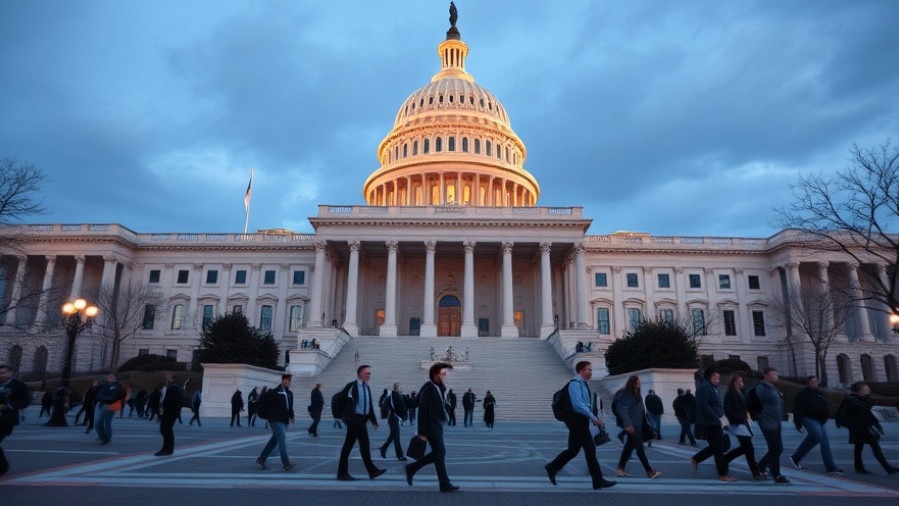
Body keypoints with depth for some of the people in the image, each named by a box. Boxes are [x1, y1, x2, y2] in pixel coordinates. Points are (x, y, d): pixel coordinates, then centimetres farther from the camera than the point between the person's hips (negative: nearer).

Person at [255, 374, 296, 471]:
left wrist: (291, 416, 8)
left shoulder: (290, 393, 13)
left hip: (284, 420, 7)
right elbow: (262, 400, -8)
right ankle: (285, 463, -16)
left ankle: (261, 459, 26)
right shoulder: (274, 391, -7)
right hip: (276, 419, -7)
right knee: (282, 439, -16)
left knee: (274, 440, 13)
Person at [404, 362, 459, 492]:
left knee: (437, 453, 14)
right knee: (440, 453, -3)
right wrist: (422, 432, -18)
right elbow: (423, 411, -18)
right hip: (431, 426, -9)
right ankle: (445, 484, 6)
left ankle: (412, 468, 25)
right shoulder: (428, 388, -16)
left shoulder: (439, 388, 10)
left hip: (437, 425, 9)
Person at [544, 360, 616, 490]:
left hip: (580, 420, 10)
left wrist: (595, 418, 12)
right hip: (577, 420, -10)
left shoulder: (582, 384, 17)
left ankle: (552, 468, 22)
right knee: (590, 449, -5)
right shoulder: (575, 384, -14)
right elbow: (577, 404, -24)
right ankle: (598, 480, 2)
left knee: (573, 449, 14)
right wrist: (593, 417, -23)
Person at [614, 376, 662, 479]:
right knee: (639, 447, -6)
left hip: (637, 424, 9)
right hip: (631, 425, -9)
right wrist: (628, 424, -26)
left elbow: (641, 410, 16)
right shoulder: (626, 395, -15)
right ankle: (649, 471, -3)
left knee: (630, 446, 11)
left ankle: (621, 469, 17)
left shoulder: (637, 395, 14)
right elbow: (622, 410, -21)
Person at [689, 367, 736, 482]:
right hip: (709, 423, -10)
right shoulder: (704, 387, -15)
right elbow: (704, 406, -23)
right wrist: (716, 418, -21)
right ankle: (722, 474, 9)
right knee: (719, 448, -2)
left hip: (714, 423, 10)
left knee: (715, 447, 15)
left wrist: (721, 412, 5)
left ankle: (695, 459, 25)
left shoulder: (713, 388, 17)